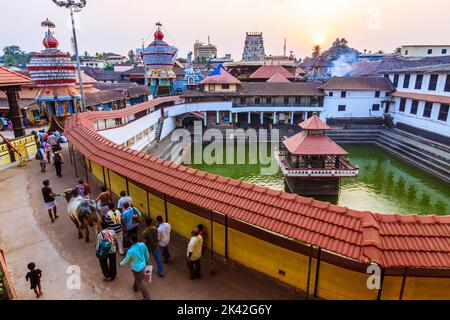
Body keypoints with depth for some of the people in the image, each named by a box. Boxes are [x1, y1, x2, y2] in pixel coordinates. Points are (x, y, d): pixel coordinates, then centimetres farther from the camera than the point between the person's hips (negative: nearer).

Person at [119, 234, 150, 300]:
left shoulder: (130, 251, -34)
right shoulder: (143, 245, -20)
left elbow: (126, 260, -14)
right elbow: (147, 255, -2)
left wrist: (121, 264, 9)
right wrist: (146, 261, 20)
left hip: (136, 268, -6)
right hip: (143, 265, 6)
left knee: (140, 282, 13)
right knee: (138, 278, 33)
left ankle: (147, 297, 20)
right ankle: (135, 288, 58)